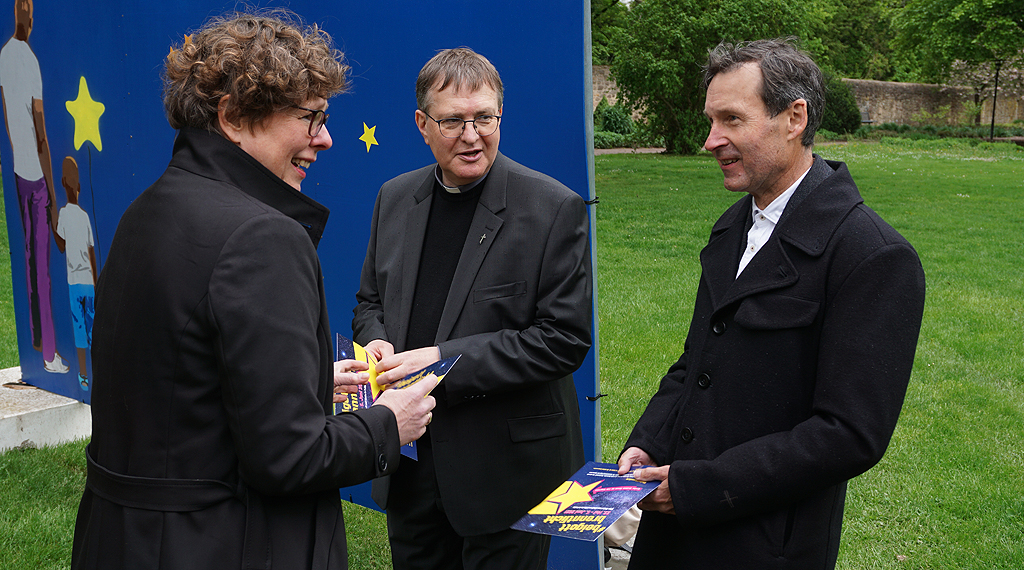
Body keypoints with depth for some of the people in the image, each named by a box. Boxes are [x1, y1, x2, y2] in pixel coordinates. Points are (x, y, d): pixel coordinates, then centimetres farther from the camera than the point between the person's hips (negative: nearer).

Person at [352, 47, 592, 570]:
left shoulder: (555, 208, -12)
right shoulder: (394, 198, 5)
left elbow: (565, 338, -16)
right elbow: (370, 301, 17)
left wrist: (445, 360, -21)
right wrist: (377, 343, -7)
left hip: (508, 467, -5)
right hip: (408, 465, 5)